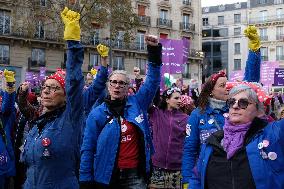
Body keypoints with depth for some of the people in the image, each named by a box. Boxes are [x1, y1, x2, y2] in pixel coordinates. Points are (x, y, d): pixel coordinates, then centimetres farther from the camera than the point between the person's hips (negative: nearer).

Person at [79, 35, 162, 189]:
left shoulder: (137, 104, 3)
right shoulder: (97, 114, -1)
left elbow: (153, 80, 0)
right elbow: (88, 149, -1)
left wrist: (154, 51, -11)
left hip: (135, 175, 1)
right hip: (107, 176, 0)